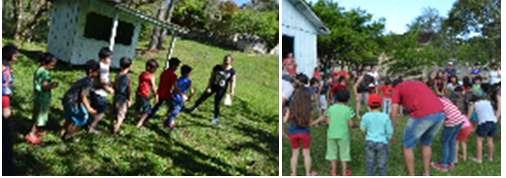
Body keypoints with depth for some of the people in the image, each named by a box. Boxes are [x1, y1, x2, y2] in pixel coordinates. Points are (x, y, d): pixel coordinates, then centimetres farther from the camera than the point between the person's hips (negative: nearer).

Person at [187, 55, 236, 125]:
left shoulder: (232, 71, -12)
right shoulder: (217, 67, -9)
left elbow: (233, 82, -6)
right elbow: (211, 77, -3)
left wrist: (232, 91, -14)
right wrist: (209, 87, -7)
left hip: (222, 89, -2)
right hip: (213, 86, 2)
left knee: (217, 103, 4)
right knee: (202, 97, 11)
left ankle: (216, 118, 24)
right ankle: (193, 108, 32)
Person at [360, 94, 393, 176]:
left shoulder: (366, 116, -8)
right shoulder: (385, 116, -10)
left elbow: (362, 128, 5)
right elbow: (389, 131, -4)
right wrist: (387, 138, 17)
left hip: (370, 142, 1)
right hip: (382, 142, -1)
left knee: (370, 163, 12)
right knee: (382, 164, 9)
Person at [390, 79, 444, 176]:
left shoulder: (397, 88, 16)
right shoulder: (418, 82, 34)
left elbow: (394, 112, 6)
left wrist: (392, 131, 14)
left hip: (423, 115, -6)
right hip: (440, 113, 6)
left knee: (408, 145, 14)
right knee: (426, 143, 29)